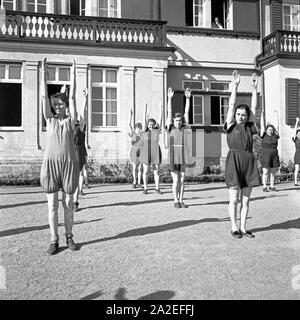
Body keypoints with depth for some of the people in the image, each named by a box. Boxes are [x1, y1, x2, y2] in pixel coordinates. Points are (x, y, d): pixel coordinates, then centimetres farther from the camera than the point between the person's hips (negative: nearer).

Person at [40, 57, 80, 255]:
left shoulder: (71, 120, 6)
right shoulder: (50, 120, 9)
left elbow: (72, 97, 0)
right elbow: (44, 96, 4)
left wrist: (73, 74, 0)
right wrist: (44, 73, 1)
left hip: (69, 163, -1)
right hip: (51, 163, 1)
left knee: (68, 203, 7)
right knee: (52, 204, 3)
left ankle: (69, 236, 22)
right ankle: (54, 240, 16)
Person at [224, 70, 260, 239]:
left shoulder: (249, 127, 12)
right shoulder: (231, 126, 4)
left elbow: (254, 107, 11)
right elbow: (232, 104, 1)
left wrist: (254, 88, 9)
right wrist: (235, 85, -1)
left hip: (249, 162, 4)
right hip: (234, 161, -4)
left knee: (246, 200, 9)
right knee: (234, 199, 2)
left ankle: (243, 228, 20)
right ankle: (234, 228, 14)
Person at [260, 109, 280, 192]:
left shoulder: (275, 136, 7)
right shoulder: (264, 135, -1)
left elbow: (277, 126, 7)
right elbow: (262, 125, -3)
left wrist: (277, 116, 8)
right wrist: (262, 115, -4)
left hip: (274, 156, 4)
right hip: (265, 156, -4)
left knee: (273, 172, 7)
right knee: (265, 172, -4)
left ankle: (272, 186, 15)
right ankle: (264, 187, 1)